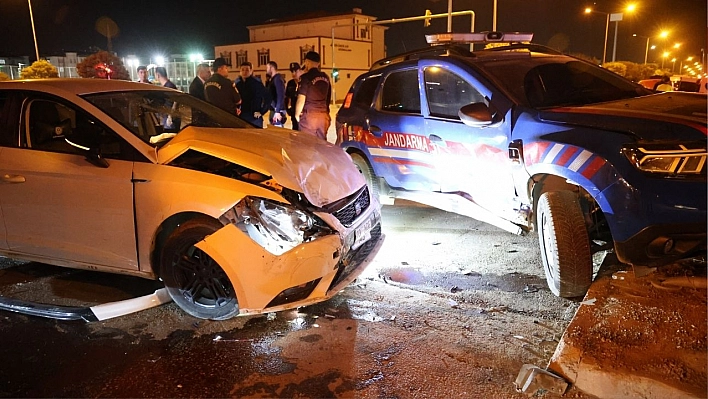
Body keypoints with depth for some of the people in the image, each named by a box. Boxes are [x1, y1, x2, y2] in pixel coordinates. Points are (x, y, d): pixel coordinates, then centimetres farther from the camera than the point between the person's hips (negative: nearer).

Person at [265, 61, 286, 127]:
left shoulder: (277, 78, -11)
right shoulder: (272, 79, 17)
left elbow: (280, 96, -20)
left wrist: (277, 111, -24)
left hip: (277, 111, -10)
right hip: (273, 110, 10)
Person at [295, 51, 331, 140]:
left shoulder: (306, 77, -9)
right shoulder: (325, 77, 9)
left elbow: (301, 99, -10)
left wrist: (297, 114, 4)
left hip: (309, 116, -6)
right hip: (324, 115, 6)